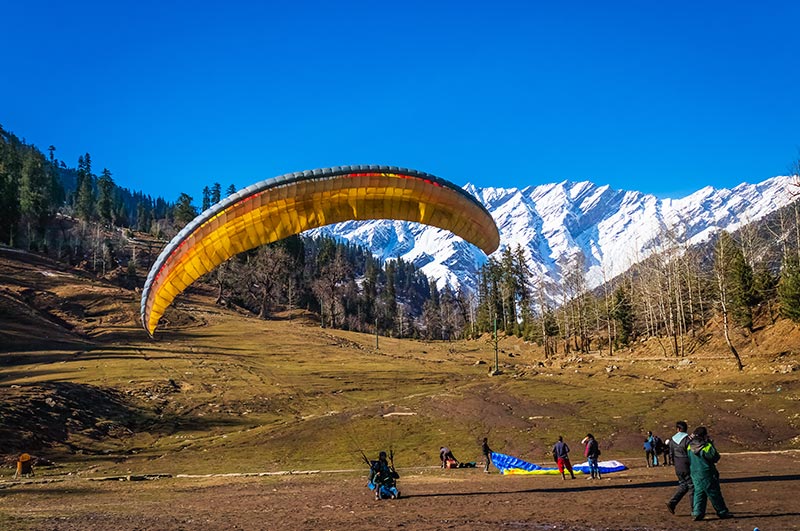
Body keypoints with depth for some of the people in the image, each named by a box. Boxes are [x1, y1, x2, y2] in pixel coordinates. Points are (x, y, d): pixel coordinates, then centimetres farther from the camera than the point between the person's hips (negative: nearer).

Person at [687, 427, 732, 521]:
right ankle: (722, 512, 16)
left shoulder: (690, 447, 0)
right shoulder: (707, 446, -17)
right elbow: (716, 457, -7)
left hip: (694, 473, 5)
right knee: (714, 494, 6)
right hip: (707, 474, -5)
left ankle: (697, 513, 3)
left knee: (698, 493, 11)